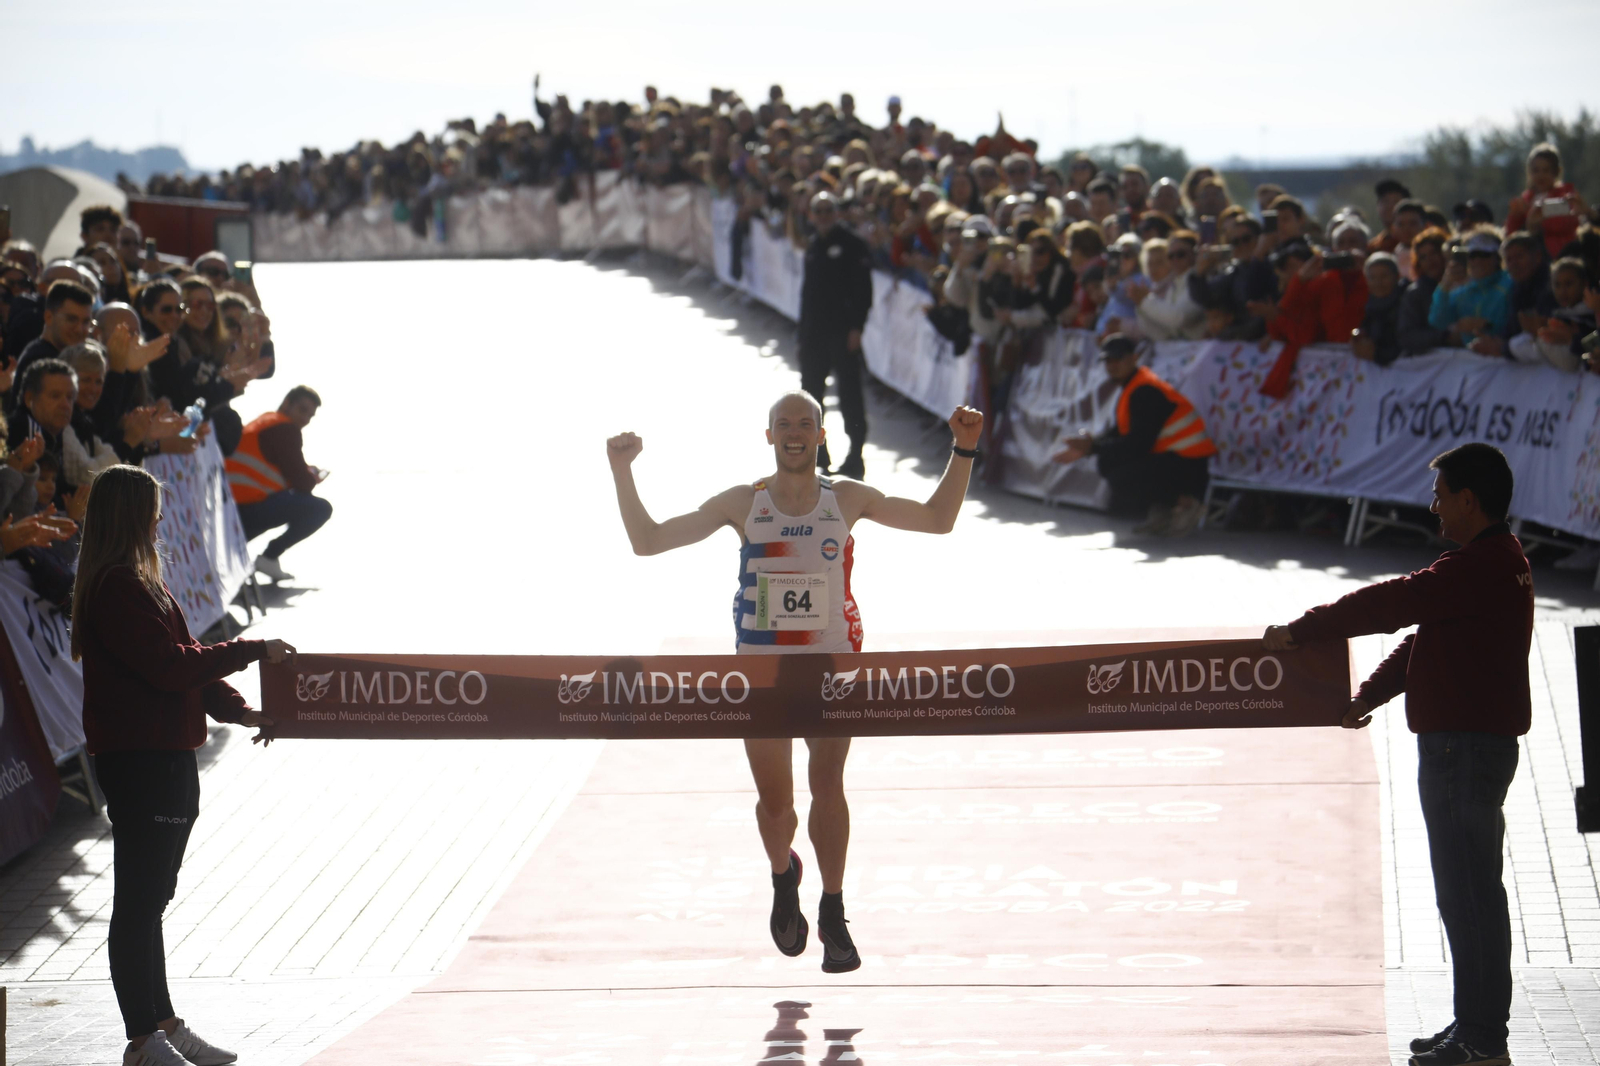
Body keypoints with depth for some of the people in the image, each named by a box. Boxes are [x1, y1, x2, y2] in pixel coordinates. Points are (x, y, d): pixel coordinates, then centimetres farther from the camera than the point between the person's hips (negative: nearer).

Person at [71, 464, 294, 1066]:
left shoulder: (136, 583, 18)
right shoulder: (119, 588, -17)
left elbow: (180, 658, 19)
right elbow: (170, 665, -22)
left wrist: (240, 712, 9)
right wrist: (251, 651, -14)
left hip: (162, 759, 11)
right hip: (140, 762, -11)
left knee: (148, 901, 16)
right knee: (138, 902, -6)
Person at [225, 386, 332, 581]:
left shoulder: (264, 423, 26)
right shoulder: (285, 429, -5)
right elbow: (302, 483, -7)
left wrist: (307, 474, 15)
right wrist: (315, 478, 13)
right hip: (250, 506, -9)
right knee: (321, 509, -5)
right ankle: (269, 556, -5)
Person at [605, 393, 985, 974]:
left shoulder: (847, 499, 3)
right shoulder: (743, 503, 0)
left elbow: (938, 520, 12)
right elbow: (647, 541, -1)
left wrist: (963, 451, 2)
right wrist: (622, 474, -12)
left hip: (832, 661, 0)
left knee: (827, 783, -15)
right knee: (774, 799, 3)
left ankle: (833, 914, -6)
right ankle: (784, 879, 36)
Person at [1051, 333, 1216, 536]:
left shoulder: (1146, 392, -20)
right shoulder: (1132, 386, 12)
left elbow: (1138, 445, -24)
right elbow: (1120, 432, 16)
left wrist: (1092, 447, -20)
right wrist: (1086, 447, 1)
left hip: (1188, 466, -10)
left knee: (1123, 477, -25)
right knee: (1107, 463, 9)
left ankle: (1183, 504, -8)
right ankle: (1159, 510, 11)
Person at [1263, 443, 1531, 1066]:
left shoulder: (1484, 566, -18)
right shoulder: (1493, 561, 18)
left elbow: (1394, 603, -18)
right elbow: (1422, 635, 24)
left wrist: (1302, 631, -11)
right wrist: (1370, 695, 19)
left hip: (1468, 748, -11)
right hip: (1458, 742, 11)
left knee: (1470, 888, -7)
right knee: (1463, 890, 15)